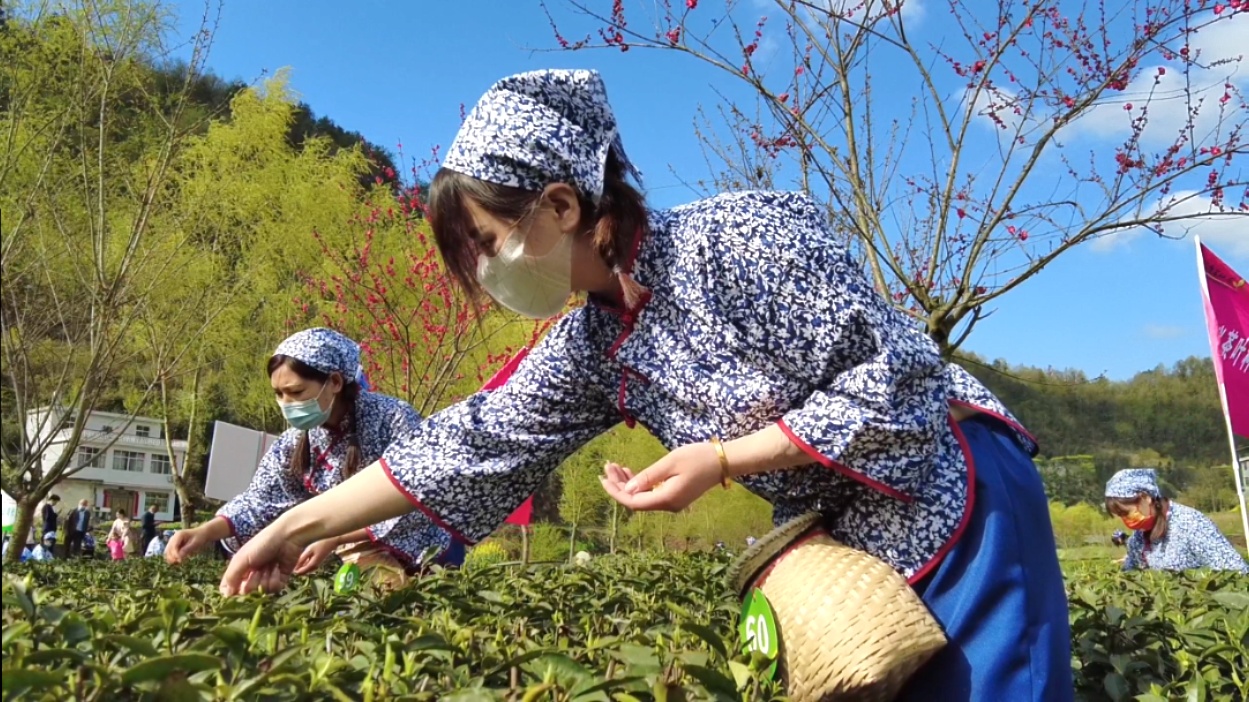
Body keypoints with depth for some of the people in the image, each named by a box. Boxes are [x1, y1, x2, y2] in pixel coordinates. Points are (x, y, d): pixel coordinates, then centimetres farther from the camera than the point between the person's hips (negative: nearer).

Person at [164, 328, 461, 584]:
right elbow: (261, 498, -5)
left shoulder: (393, 418, -19)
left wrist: (335, 540, -25)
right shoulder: (296, 442, -1)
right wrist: (204, 532, -22)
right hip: (361, 552, 5)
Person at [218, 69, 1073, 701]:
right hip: (848, 546, 7)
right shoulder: (594, 345, -1)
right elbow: (473, 443, -1)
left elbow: (896, 378, -22)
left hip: (956, 505, -6)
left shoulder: (746, 234, -23)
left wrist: (722, 461, -24)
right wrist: (297, 525, -1)